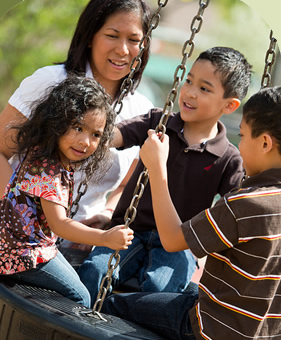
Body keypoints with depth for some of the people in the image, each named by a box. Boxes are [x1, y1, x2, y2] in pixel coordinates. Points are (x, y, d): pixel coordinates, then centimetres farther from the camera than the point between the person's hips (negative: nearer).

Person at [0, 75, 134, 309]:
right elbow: (58, 224, -37)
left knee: (74, 283, 23)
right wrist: (105, 238, -44)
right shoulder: (49, 171, -30)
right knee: (78, 298, -7)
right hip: (25, 253, -11)